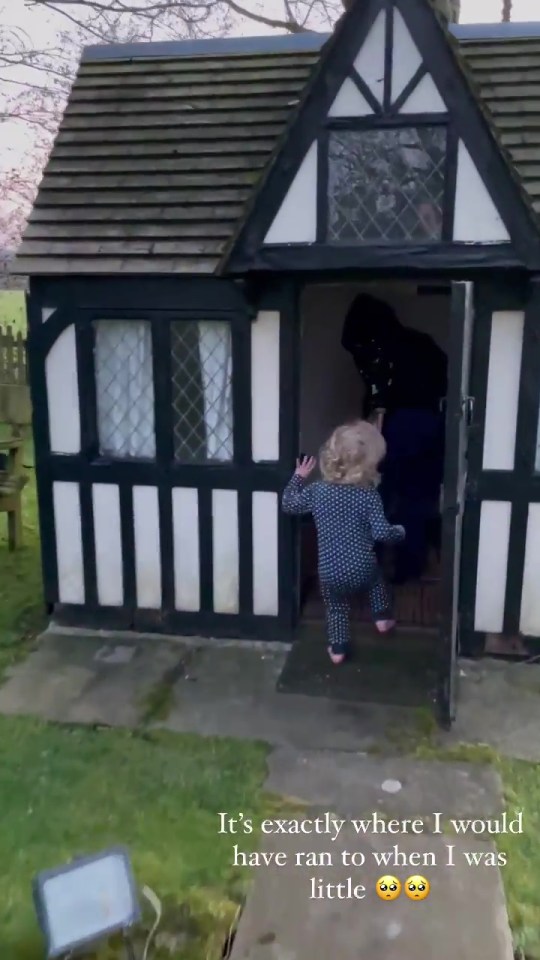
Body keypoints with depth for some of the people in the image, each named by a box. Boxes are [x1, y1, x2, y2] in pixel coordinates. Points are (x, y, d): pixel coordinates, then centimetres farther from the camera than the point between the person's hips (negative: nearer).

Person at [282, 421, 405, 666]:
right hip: (362, 569, -1)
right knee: (377, 578, 33)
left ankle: (338, 649, 25)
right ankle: (383, 618, 35)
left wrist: (298, 477, 18)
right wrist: (400, 532, 5)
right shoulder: (369, 495, -12)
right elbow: (382, 533, -16)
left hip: (330, 572, 1)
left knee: (336, 608, 25)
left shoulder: (317, 490, -5)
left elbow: (289, 505, 7)